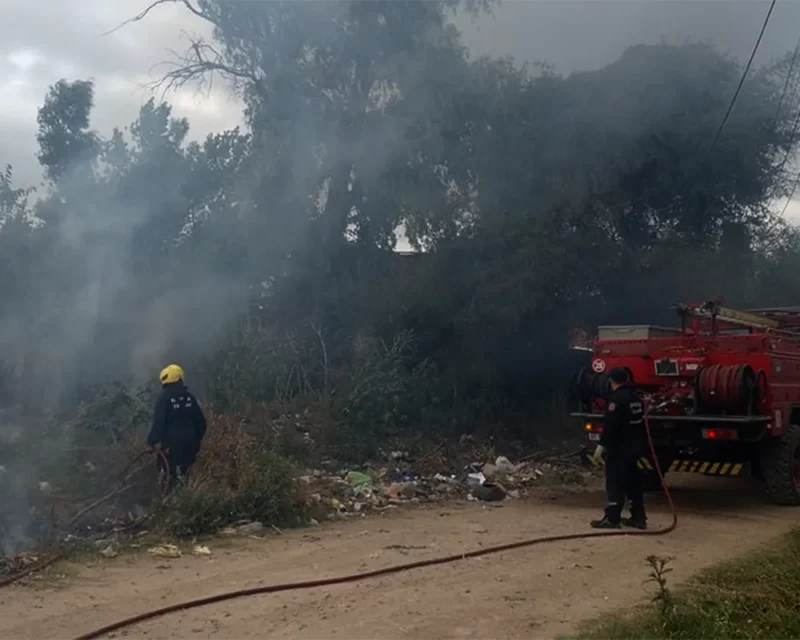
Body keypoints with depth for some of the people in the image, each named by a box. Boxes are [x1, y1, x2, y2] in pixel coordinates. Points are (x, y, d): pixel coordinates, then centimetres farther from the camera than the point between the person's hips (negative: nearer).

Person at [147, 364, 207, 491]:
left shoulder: (165, 397, -13)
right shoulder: (189, 396, 3)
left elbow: (158, 421, -20)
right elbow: (200, 420, 7)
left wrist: (153, 440, -13)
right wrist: (197, 439, 17)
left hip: (170, 442, -5)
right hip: (188, 441, 5)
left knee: (169, 474, 5)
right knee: (185, 472, 19)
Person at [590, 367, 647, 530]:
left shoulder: (617, 397, -17)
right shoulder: (635, 396, 12)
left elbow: (610, 424, -22)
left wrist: (602, 445, -18)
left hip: (618, 446, -9)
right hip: (633, 445, 9)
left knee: (615, 482, -5)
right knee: (632, 481, 13)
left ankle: (612, 518, -3)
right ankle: (638, 517, 15)